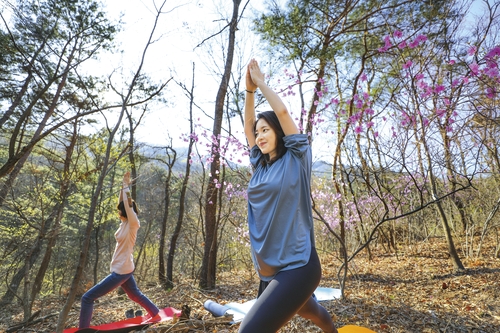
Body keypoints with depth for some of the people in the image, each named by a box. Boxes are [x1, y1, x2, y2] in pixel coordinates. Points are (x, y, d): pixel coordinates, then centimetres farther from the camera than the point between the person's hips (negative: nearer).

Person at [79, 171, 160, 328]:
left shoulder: (133, 224, -17)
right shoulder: (124, 223, 4)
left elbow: (128, 204, -28)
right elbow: (121, 203, 6)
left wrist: (126, 184, -21)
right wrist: (123, 185, 0)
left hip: (122, 271, -10)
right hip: (123, 269, 10)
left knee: (87, 298, -6)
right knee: (135, 294, 25)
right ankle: (155, 314, 38)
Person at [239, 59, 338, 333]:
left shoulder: (296, 159, -6)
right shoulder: (261, 165, 9)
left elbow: (282, 112, -11)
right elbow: (248, 124, 11)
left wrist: (261, 82, 2)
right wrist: (249, 89, 6)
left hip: (296, 267, -7)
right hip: (269, 270, 8)